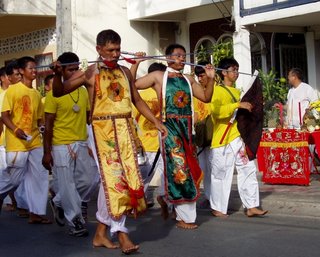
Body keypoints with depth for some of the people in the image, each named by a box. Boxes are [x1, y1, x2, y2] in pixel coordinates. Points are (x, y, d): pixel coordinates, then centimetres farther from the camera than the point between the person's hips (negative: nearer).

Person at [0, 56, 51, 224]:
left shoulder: (36, 94, 13)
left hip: (35, 143, 6)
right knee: (14, 178, -2)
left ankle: (36, 213, 8)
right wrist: (16, 130, -24)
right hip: (17, 143, -6)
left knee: (40, 176, 2)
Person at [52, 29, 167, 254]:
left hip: (125, 130, 5)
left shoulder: (125, 72, 12)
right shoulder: (89, 73, -2)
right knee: (113, 178, -8)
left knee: (125, 177, 6)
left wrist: (156, 121, 17)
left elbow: (138, 100, 21)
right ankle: (121, 234, -4)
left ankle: (101, 232, 17)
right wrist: (58, 74, -23)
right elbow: (58, 92, -3)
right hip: (103, 130, -5)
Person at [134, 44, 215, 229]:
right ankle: (185, 217, -1)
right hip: (169, 125, -6)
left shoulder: (189, 79, 16)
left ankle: (167, 198, 29)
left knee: (190, 167, 6)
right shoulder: (158, 76, 3)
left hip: (187, 126, 6)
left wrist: (211, 79, 3)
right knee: (179, 168, -9)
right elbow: (132, 85, -2)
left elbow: (206, 97, 14)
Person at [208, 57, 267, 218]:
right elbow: (215, 111, -24)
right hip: (222, 139, -7)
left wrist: (250, 108, 12)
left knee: (248, 169, 2)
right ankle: (217, 208, 13)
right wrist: (238, 105, -26)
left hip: (237, 138, 7)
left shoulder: (237, 92, 18)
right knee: (221, 174, 1)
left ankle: (251, 206, 5)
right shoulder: (217, 90, -7)